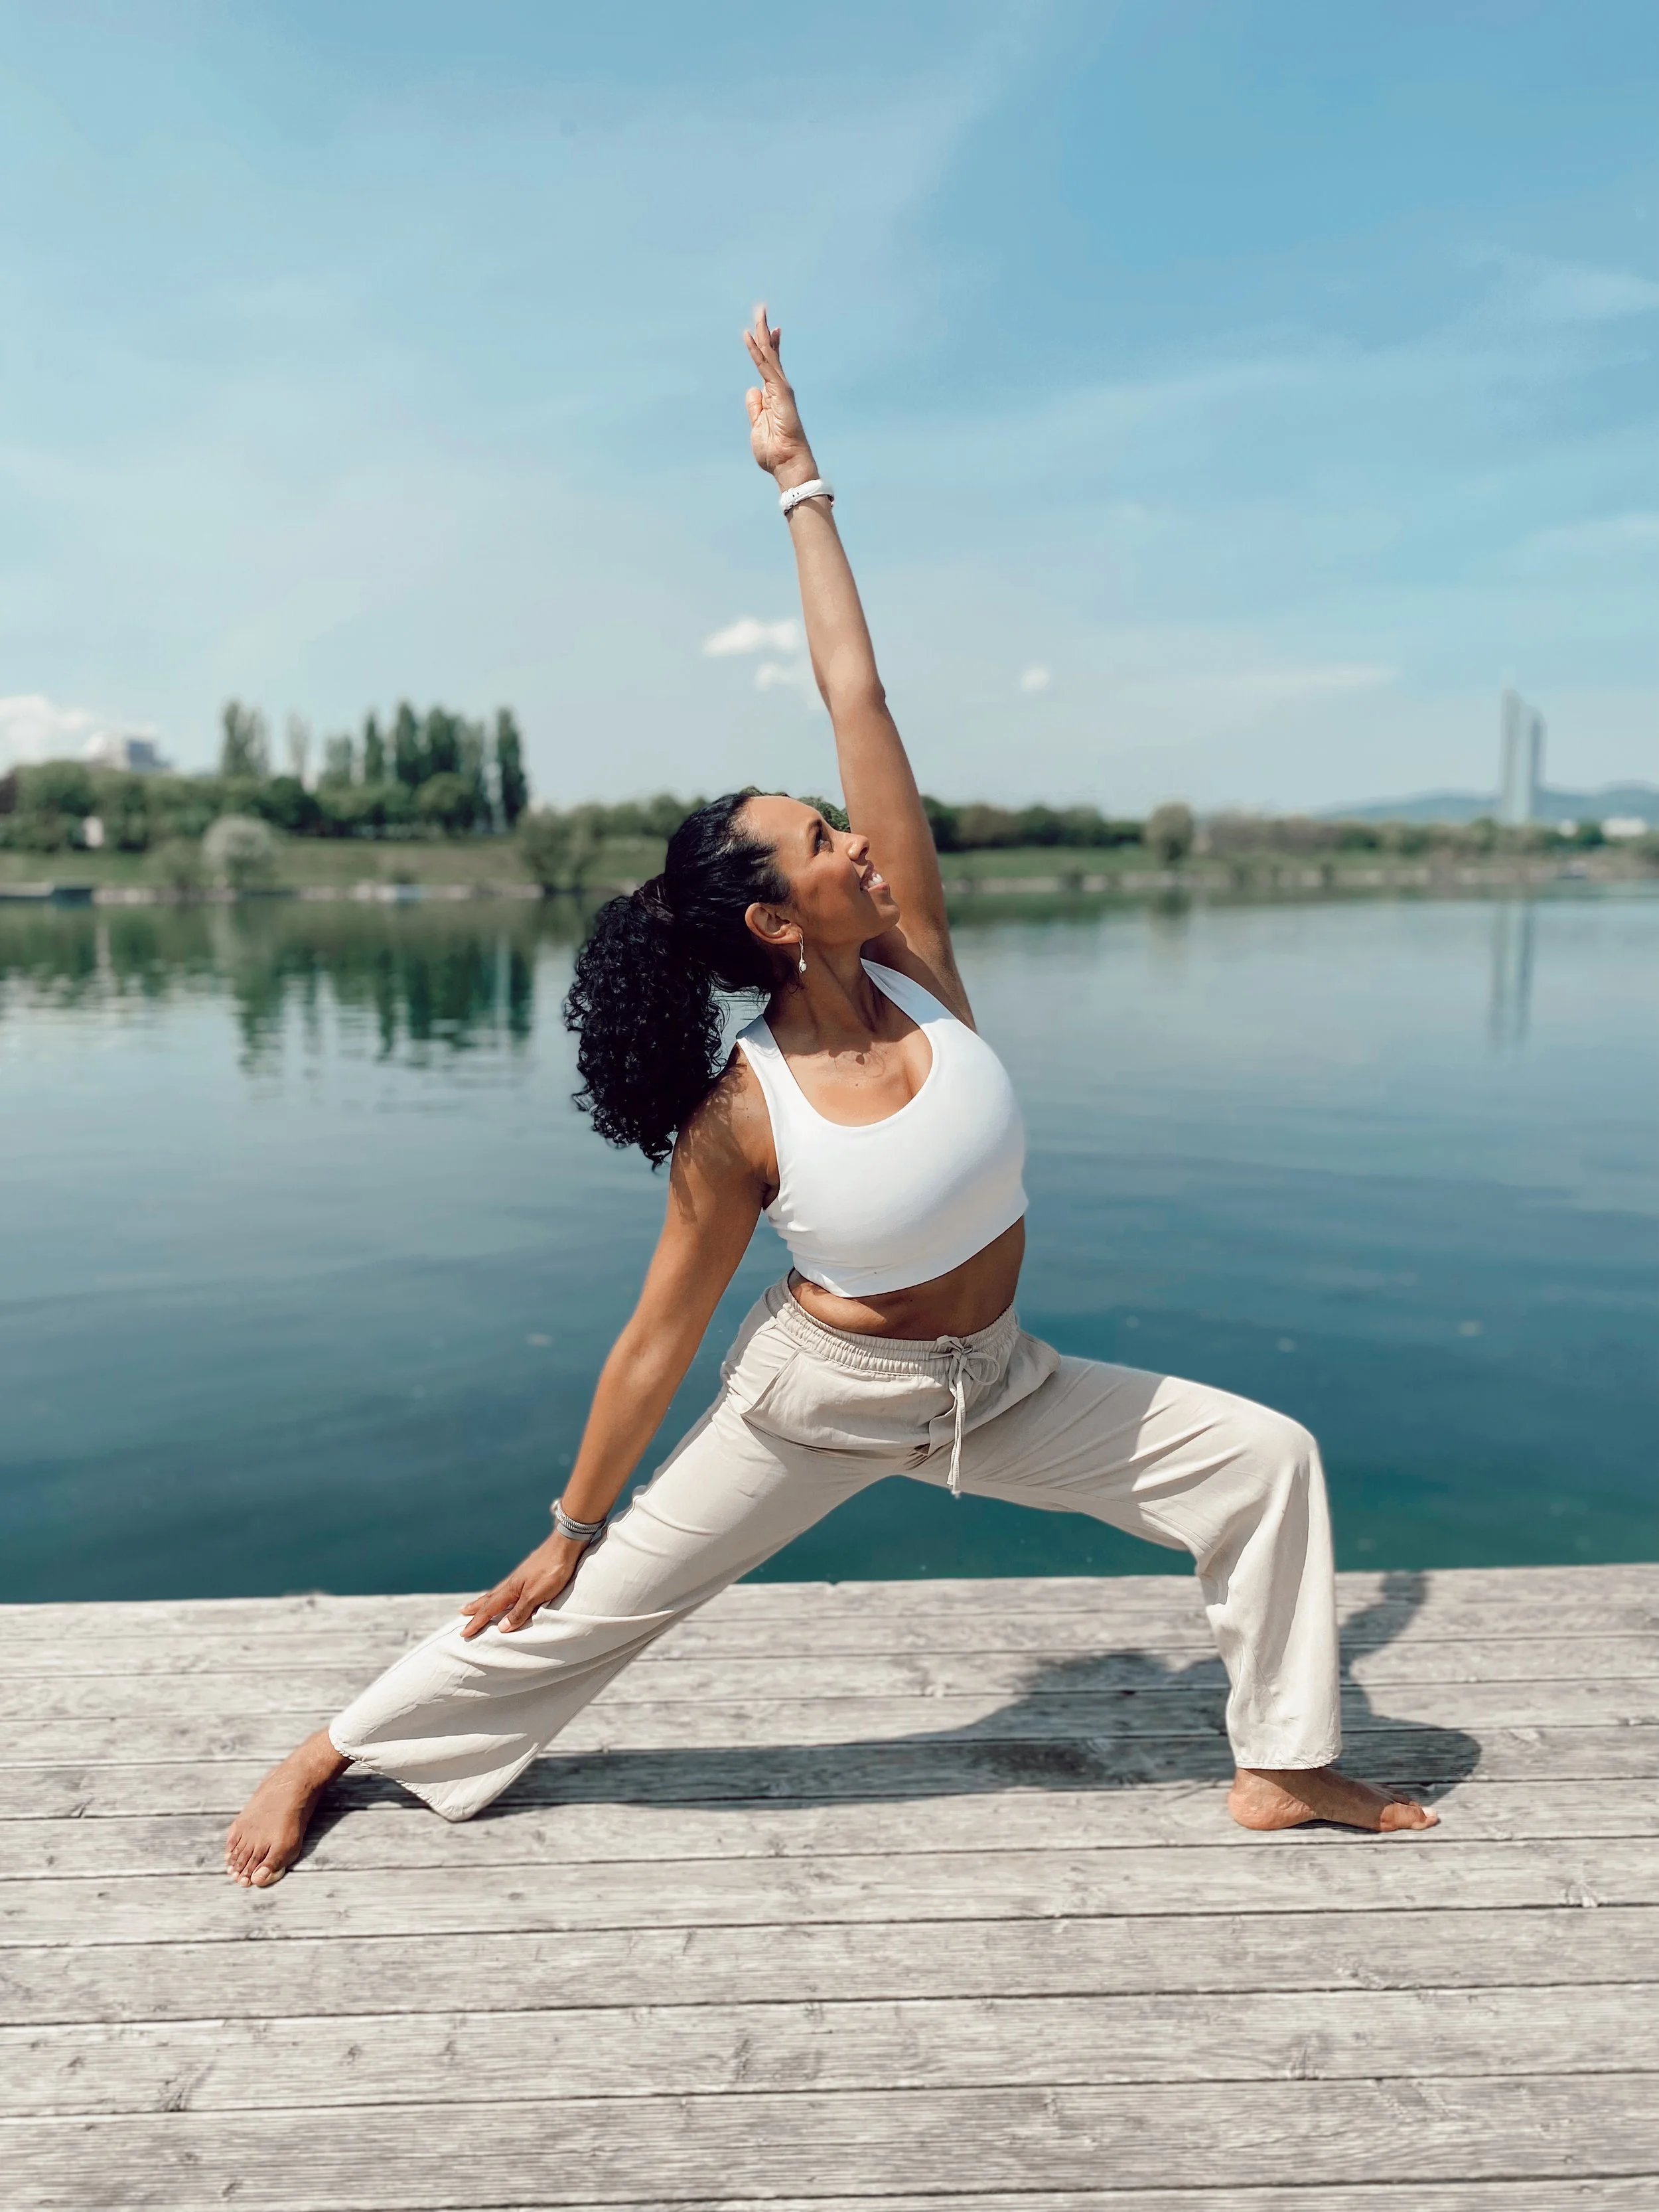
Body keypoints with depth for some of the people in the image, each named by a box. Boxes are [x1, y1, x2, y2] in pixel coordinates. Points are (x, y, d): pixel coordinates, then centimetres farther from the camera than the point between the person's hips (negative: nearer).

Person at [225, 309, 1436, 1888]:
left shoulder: (912, 962, -15)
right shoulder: (741, 1119, -23)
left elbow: (857, 701, -15)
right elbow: (658, 1339, -13)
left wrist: (799, 479, -11)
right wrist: (568, 1531, -5)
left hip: (997, 1386, 5)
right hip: (825, 1396, -4)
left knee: (1267, 1459, 3)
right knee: (587, 1607, 5)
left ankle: (1284, 1764, 20)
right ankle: (330, 1755, 28)